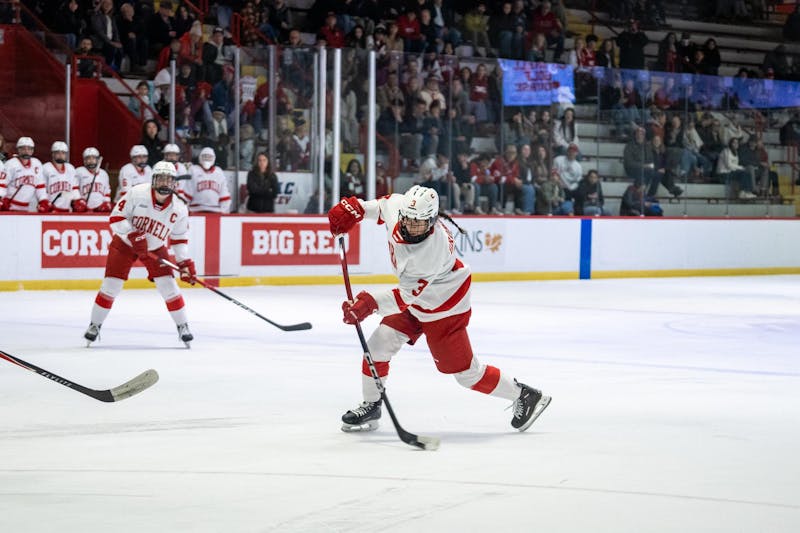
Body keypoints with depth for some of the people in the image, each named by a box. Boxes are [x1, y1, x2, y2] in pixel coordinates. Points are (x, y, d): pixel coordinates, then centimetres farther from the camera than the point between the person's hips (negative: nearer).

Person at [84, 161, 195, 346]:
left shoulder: (179, 208, -13)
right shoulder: (137, 193, -23)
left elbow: (180, 237, 0)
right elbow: (116, 217, -20)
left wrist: (185, 262, -6)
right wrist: (133, 235, -30)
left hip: (155, 248, 2)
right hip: (124, 242, -2)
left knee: (168, 286, -8)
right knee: (111, 285, -6)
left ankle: (183, 326, 7)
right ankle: (95, 325, 10)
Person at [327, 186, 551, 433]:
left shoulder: (433, 250, -39)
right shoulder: (396, 205, -20)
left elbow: (410, 295, -36)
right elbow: (383, 204, 7)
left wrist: (371, 303, -43)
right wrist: (355, 208, -4)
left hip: (443, 305, -7)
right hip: (413, 295, 8)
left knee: (464, 371, -2)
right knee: (378, 345, -2)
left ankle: (524, 396, 15)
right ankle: (370, 407, 15)